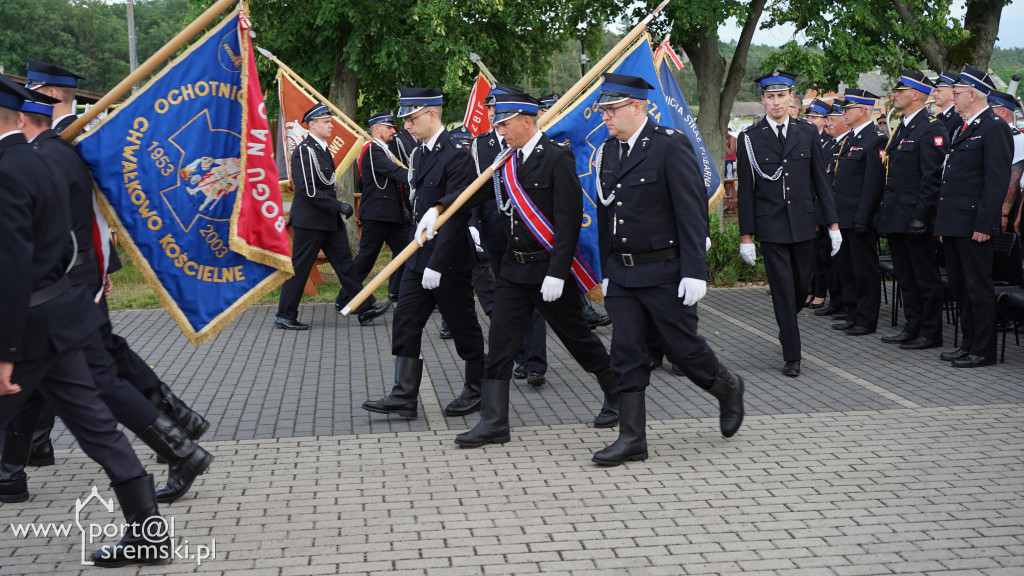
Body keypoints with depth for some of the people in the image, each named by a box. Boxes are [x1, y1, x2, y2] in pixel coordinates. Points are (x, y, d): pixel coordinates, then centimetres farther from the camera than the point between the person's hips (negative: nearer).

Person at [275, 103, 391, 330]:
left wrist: (338, 207, 15)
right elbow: (309, 191, -21)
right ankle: (284, 317, 8)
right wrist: (339, 206, -19)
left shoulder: (322, 148, 13)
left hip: (329, 219, 9)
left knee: (344, 262, 8)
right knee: (299, 268, -1)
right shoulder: (304, 151, -16)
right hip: (309, 219, -9)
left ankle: (366, 309, 10)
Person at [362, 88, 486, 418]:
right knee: (405, 323, 3)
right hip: (419, 257, 8)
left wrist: (436, 264, -23)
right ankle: (404, 397, 5)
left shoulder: (456, 157, -17)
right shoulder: (419, 154, 11)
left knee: (463, 328, 5)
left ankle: (477, 391, 21)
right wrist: (416, 251, 13)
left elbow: (456, 216, -21)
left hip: (449, 261, -8)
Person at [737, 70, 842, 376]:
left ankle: (786, 325, 41)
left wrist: (833, 223, 3)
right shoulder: (750, 138, -1)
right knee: (783, 290, -2)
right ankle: (791, 356, 5)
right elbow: (745, 190, 0)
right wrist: (746, 235, -4)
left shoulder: (807, 131, 5)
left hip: (803, 222, 3)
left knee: (802, 288, 10)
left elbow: (821, 179, 7)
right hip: (770, 225, -2)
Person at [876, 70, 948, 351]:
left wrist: (920, 215, -21)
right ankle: (912, 328, 22)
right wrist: (885, 210, 16)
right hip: (896, 218, 9)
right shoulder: (900, 128, 16)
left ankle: (931, 333, 6)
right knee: (905, 277, 14)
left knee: (926, 278, 0)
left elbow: (932, 177, -18)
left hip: (915, 218, -9)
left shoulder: (931, 128, -12)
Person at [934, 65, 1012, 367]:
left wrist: (984, 224, -21)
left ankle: (983, 351, 4)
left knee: (978, 288, -3)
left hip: (974, 225, -9)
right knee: (959, 286, 14)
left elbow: (997, 181, -17)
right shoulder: (961, 130, 18)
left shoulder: (994, 128, -11)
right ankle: (969, 343, 23)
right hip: (953, 224, 9)